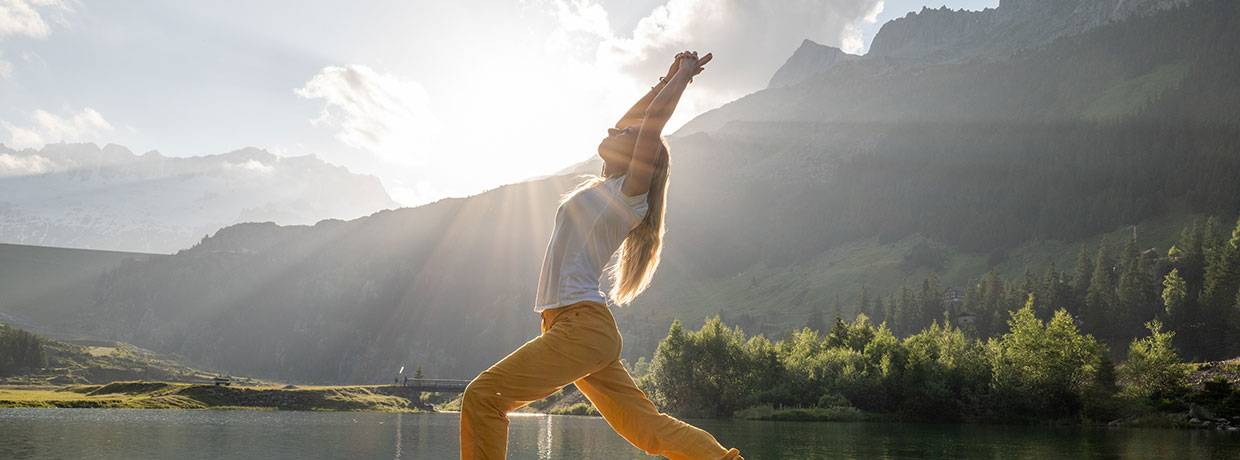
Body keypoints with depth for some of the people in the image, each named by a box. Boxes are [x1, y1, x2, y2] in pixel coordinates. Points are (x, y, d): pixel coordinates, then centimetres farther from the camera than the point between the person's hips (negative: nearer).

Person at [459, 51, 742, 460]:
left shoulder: (629, 193, -4)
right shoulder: (607, 190, 18)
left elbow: (651, 123, -9)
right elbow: (629, 121, 28)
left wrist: (682, 75, 3)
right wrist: (670, 77, 29)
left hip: (582, 326, -9)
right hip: (579, 329, 9)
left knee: (483, 396, -12)